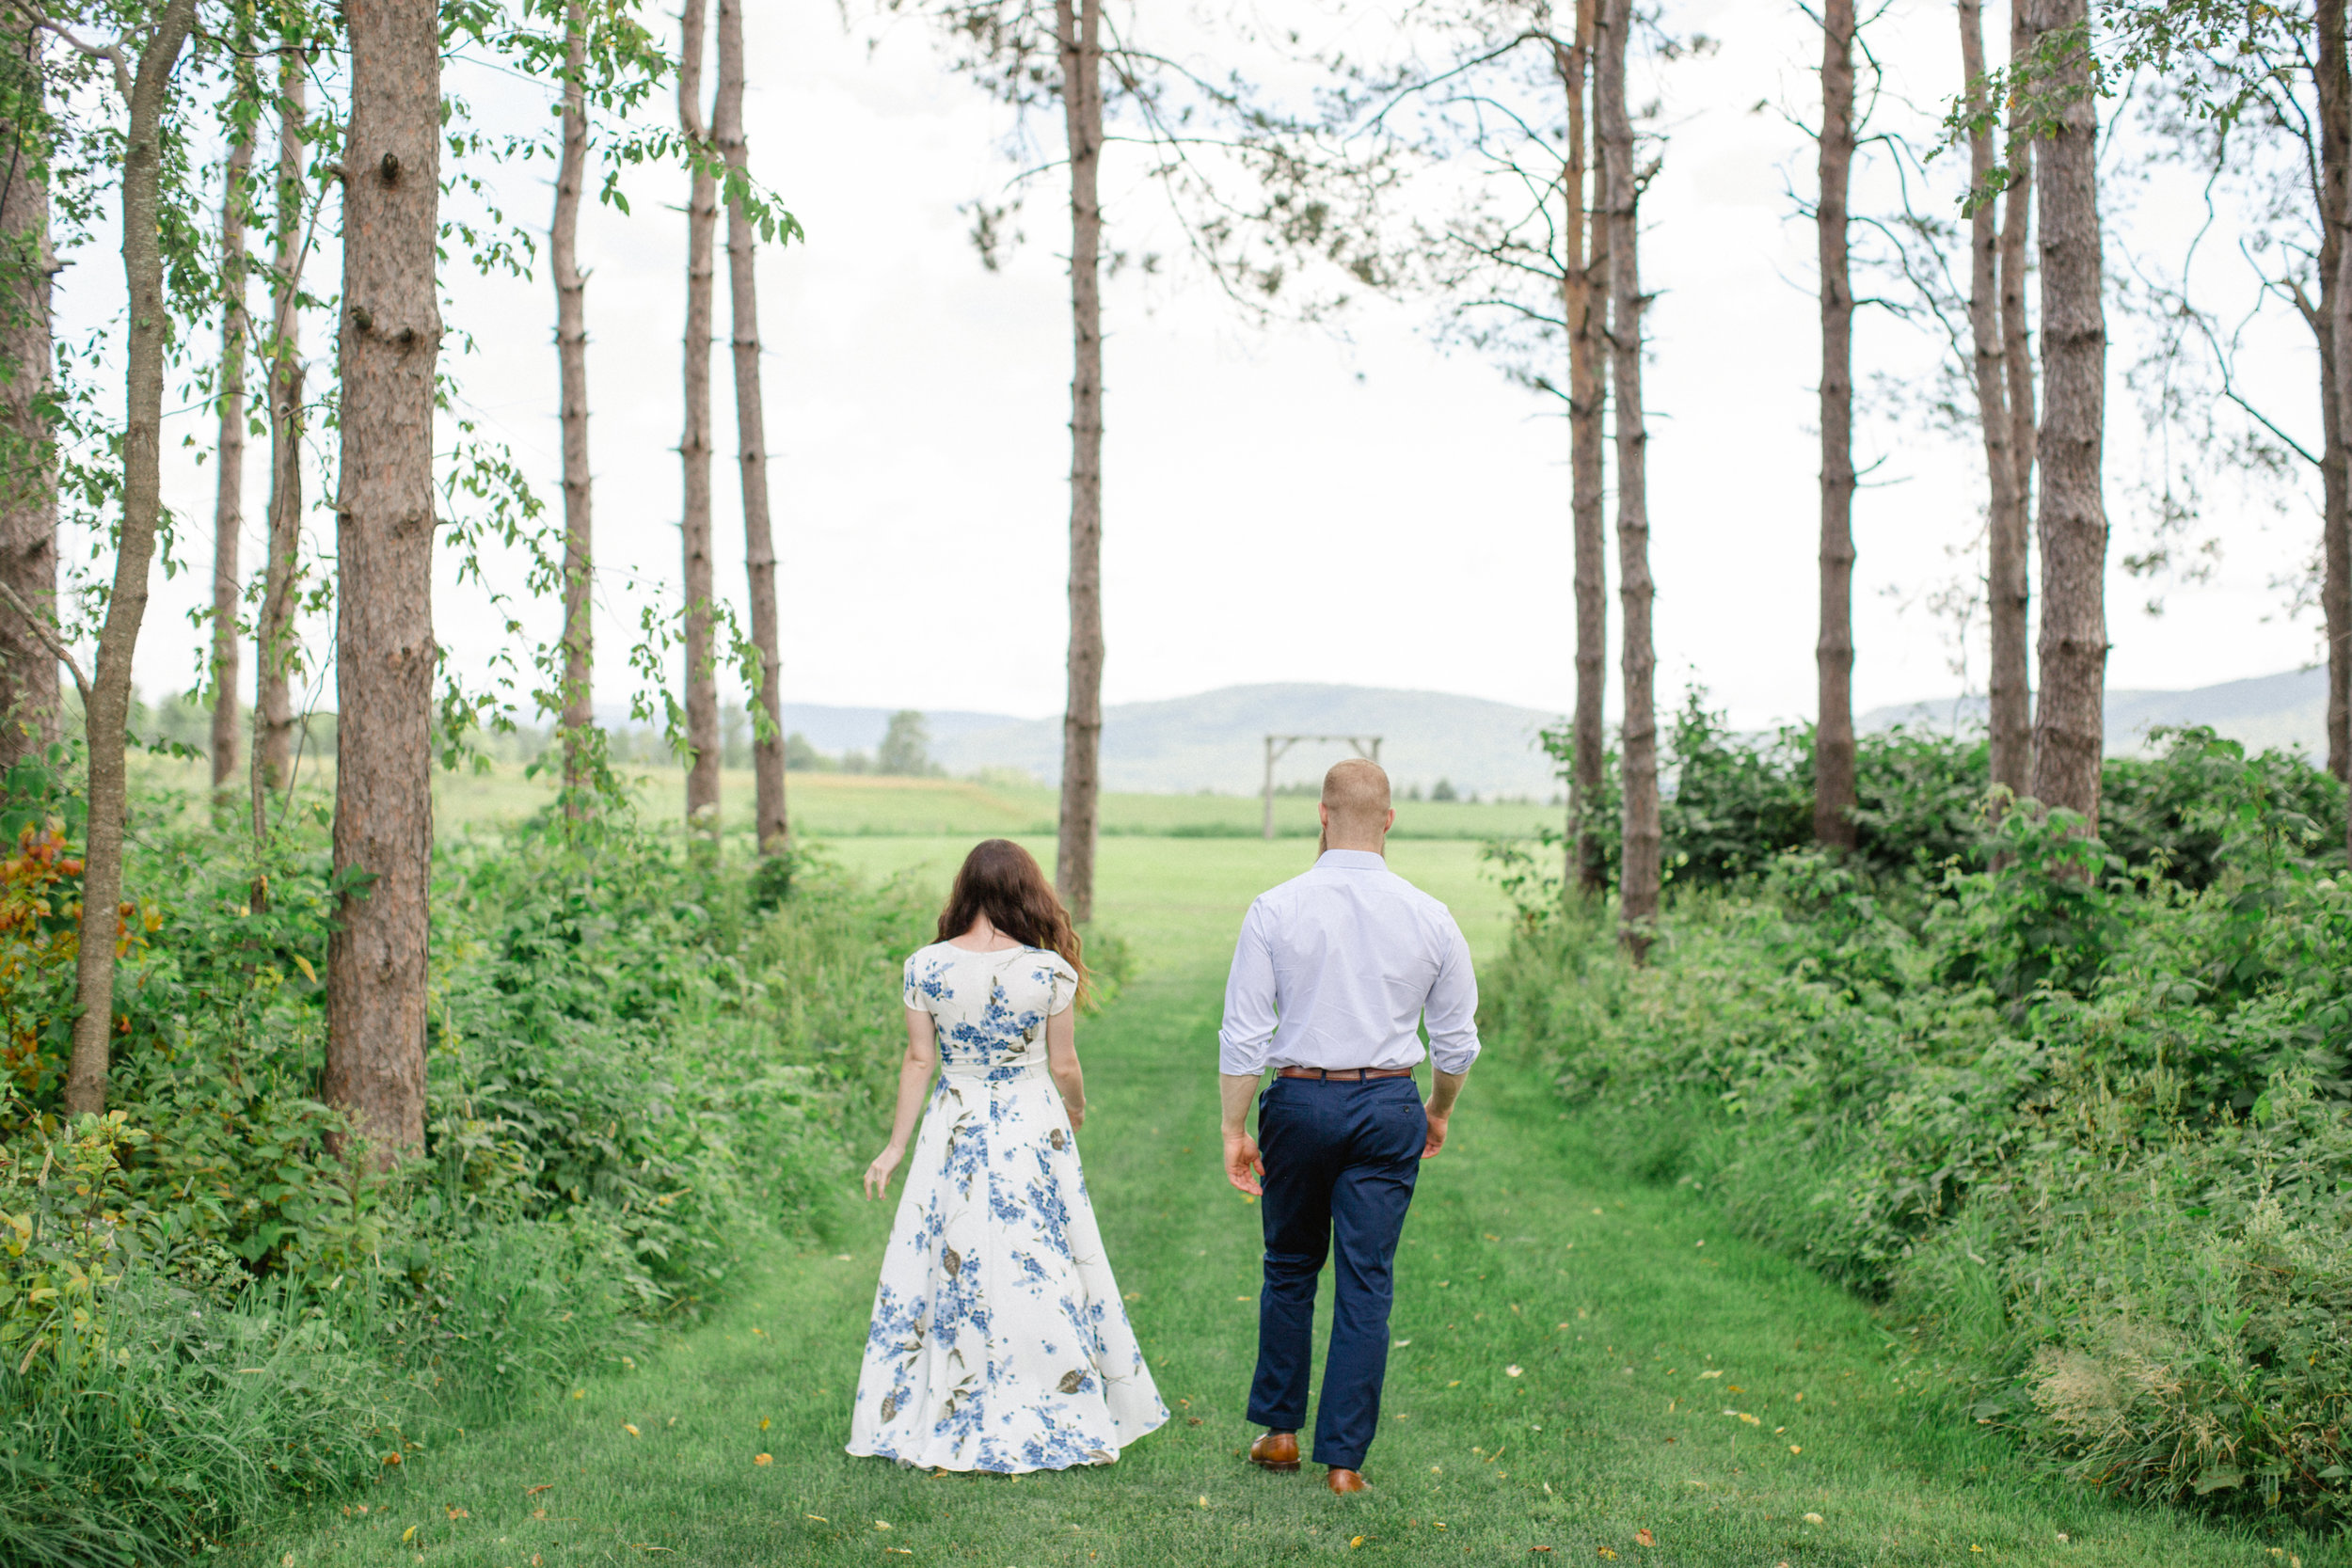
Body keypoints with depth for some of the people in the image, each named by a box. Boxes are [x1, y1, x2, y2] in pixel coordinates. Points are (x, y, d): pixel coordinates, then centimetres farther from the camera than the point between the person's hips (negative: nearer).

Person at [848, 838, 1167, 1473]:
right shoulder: (1050, 971, -11)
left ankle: (943, 1421, 16)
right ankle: (1059, 1419, 18)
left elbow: (919, 1061, -3)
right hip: (1033, 1129, -1)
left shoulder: (926, 967, -8)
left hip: (954, 1132, 1)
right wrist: (1076, 1111, 18)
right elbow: (1064, 1067, -3)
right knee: (1040, 1272, 9)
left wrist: (895, 1146, 7)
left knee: (949, 1271, 10)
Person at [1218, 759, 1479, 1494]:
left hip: (1299, 1101, 0)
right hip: (1388, 1104, 0)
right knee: (1367, 1283, 5)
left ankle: (1280, 1431, 26)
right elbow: (1457, 1039, 6)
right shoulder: (1429, 917, -1)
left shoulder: (1275, 909, -6)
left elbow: (1243, 1034, -7)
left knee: (1289, 1267, 18)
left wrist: (1235, 1130, 1)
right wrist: (1439, 1113, 23)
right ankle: (1344, 1458, 8)